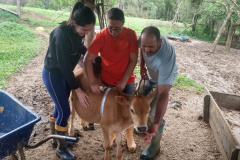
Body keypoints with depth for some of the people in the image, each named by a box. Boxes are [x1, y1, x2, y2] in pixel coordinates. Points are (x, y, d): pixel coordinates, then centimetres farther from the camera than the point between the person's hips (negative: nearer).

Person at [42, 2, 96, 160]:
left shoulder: (77, 31, -9)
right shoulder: (62, 35, -32)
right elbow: (64, 65, -28)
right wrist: (78, 90, -24)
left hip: (64, 73, 7)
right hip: (53, 74, -7)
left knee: (60, 107, 18)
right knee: (65, 111, -3)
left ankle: (55, 138, 39)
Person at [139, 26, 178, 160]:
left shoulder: (166, 58, -47)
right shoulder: (147, 39, -30)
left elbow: (163, 93, -46)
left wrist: (156, 124, -50)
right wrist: (142, 67, -16)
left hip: (164, 78, -6)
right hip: (150, 74, 6)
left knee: (155, 113, -7)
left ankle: (155, 146, 17)